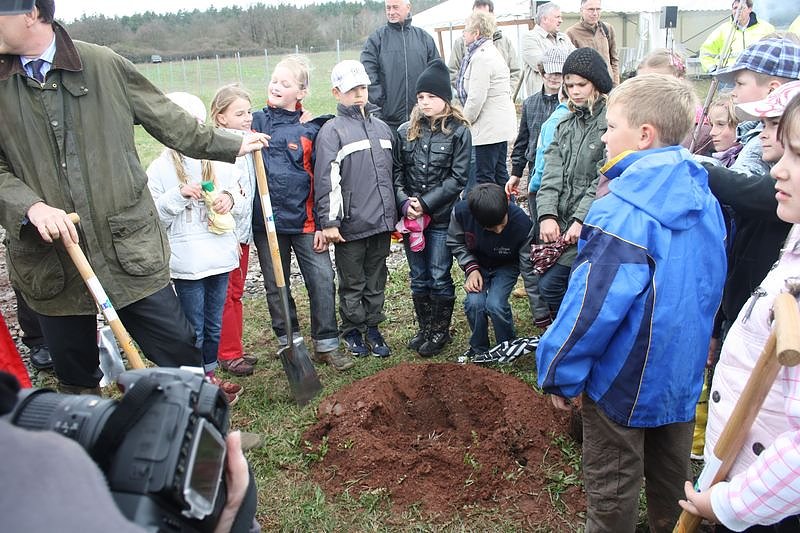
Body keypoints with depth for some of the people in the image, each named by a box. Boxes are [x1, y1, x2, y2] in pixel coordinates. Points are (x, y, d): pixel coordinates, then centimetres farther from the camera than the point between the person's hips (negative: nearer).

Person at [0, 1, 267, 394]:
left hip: (128, 247, -1)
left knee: (178, 348, 5)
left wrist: (230, 144, 15)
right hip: (48, 259, 2)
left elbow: (166, 119, 9)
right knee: (75, 378, 16)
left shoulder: (103, 65, -2)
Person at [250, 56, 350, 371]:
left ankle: (326, 345, 11)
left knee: (323, 280, -3)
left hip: (304, 220, -1)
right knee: (276, 286, 12)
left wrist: (322, 224, -2)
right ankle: (288, 342, 28)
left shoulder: (312, 129, -1)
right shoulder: (257, 122, 3)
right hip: (265, 219, 2)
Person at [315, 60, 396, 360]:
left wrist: (395, 214, 20)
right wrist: (329, 222, -16)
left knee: (377, 280, 14)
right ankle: (353, 331, 25)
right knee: (353, 283, 8)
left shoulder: (382, 127, 13)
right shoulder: (332, 131, -6)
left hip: (381, 222, 5)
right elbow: (326, 179, -12)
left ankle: (373, 328, 29)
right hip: (351, 225, -5)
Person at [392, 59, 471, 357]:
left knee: (439, 277, 3)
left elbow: (458, 177, -9)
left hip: (442, 218, -3)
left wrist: (425, 203, -15)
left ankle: (440, 331, 20)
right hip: (410, 217, 4)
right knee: (418, 277, 12)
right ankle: (423, 328, 28)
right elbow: (396, 172, 5)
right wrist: (404, 202, -12)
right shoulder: (406, 131, 5)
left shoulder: (458, 131, -5)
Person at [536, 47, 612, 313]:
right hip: (562, 222, 7)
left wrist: (582, 220, -19)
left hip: (590, 224, -7)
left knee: (550, 283, -7)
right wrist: (547, 214, -9)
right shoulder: (566, 123, 14)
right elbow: (552, 171, 4)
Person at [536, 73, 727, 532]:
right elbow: (710, 287, 12)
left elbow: (593, 305, -26)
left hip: (625, 380, -7)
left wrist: (559, 374, -14)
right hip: (683, 372, 8)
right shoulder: (704, 200, -1)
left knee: (613, 487, 12)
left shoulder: (623, 211, -26)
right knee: (671, 476, 25)